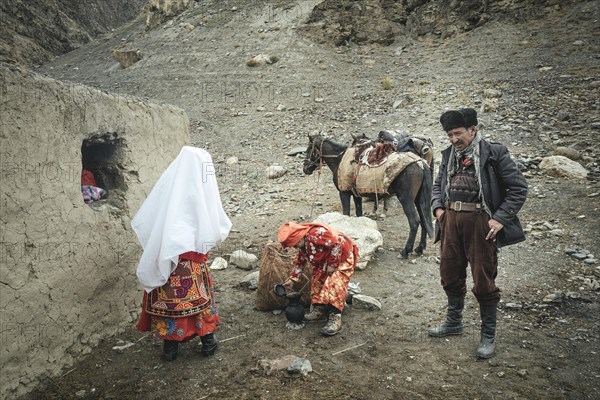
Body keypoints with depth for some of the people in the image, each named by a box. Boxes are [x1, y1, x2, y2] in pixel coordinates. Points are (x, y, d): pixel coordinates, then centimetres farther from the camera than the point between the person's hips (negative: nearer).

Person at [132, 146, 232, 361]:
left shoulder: (167, 182, 0)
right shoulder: (202, 188, -7)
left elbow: (141, 220, 1)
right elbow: (219, 227, -2)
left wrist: (156, 242, 14)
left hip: (162, 254, 2)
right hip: (191, 257, -2)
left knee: (166, 296, 14)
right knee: (198, 294, 15)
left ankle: (170, 346, 24)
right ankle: (208, 341, 26)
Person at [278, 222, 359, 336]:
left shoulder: (316, 234, -32)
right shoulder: (303, 246, 1)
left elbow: (336, 245, -33)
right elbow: (300, 262, 14)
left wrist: (332, 264, -24)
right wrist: (292, 279, 11)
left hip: (342, 257, -10)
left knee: (335, 284, -20)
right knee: (317, 281, 9)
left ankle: (335, 319, -22)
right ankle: (319, 310, 18)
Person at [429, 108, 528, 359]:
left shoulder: (494, 153, -7)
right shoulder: (449, 155, 10)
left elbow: (518, 188, -7)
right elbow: (438, 184, 23)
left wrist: (500, 219, -14)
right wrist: (438, 207, 5)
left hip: (480, 222, -6)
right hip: (451, 221, 6)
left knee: (483, 280, 3)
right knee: (450, 275, 15)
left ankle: (488, 335, 19)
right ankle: (453, 323, 35)